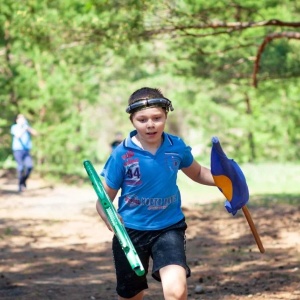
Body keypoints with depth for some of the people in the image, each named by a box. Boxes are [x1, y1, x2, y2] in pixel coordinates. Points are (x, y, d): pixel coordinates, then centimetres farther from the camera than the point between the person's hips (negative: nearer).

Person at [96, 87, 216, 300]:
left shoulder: (177, 147, -6)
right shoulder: (122, 155, -14)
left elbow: (197, 173, 16)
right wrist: (109, 218, -32)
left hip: (169, 228, 1)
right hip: (131, 231, 0)